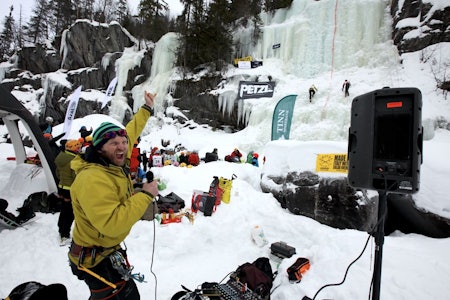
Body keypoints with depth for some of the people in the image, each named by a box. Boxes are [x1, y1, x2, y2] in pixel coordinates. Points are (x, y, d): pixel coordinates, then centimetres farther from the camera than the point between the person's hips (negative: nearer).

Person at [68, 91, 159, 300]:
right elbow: (112, 224, -39)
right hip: (95, 258, -9)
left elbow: (130, 133, 10)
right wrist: (146, 195, -32)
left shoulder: (115, 162, -7)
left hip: (110, 249, 9)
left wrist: (146, 109, 16)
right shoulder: (93, 179, -33)